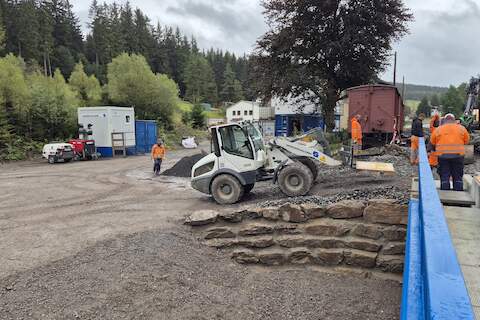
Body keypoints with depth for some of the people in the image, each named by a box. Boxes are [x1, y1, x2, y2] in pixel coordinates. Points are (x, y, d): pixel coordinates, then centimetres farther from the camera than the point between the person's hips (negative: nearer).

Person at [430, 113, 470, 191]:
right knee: (458, 177, 10)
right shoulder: (461, 128, 2)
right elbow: (467, 141, 9)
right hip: (458, 155, 0)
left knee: (444, 177, 6)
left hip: (443, 155, 0)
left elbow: (432, 142, 7)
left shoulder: (438, 129, 1)